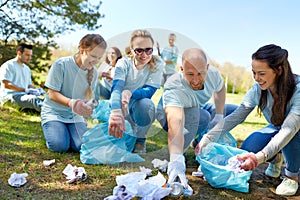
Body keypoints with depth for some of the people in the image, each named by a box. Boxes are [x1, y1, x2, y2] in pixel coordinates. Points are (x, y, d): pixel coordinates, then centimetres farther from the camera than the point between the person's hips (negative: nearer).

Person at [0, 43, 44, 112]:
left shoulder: (27, 68, 23)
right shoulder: (8, 65, -1)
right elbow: (6, 85, -12)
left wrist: (36, 90, 0)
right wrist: (25, 90, -20)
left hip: (25, 96, 8)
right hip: (10, 96, -7)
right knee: (34, 99, -38)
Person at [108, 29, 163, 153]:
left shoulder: (157, 65, -15)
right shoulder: (123, 63, -17)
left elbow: (150, 91, -23)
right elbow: (116, 88, -34)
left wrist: (130, 93, -46)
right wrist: (116, 112, -56)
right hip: (122, 106, 2)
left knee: (146, 104, -34)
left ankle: (140, 140, -7)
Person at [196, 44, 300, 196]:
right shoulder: (258, 89, -18)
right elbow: (236, 116, -18)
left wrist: (261, 156, -56)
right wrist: (208, 137, -30)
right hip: (276, 130, 4)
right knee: (246, 151, -22)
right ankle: (276, 159, 13)